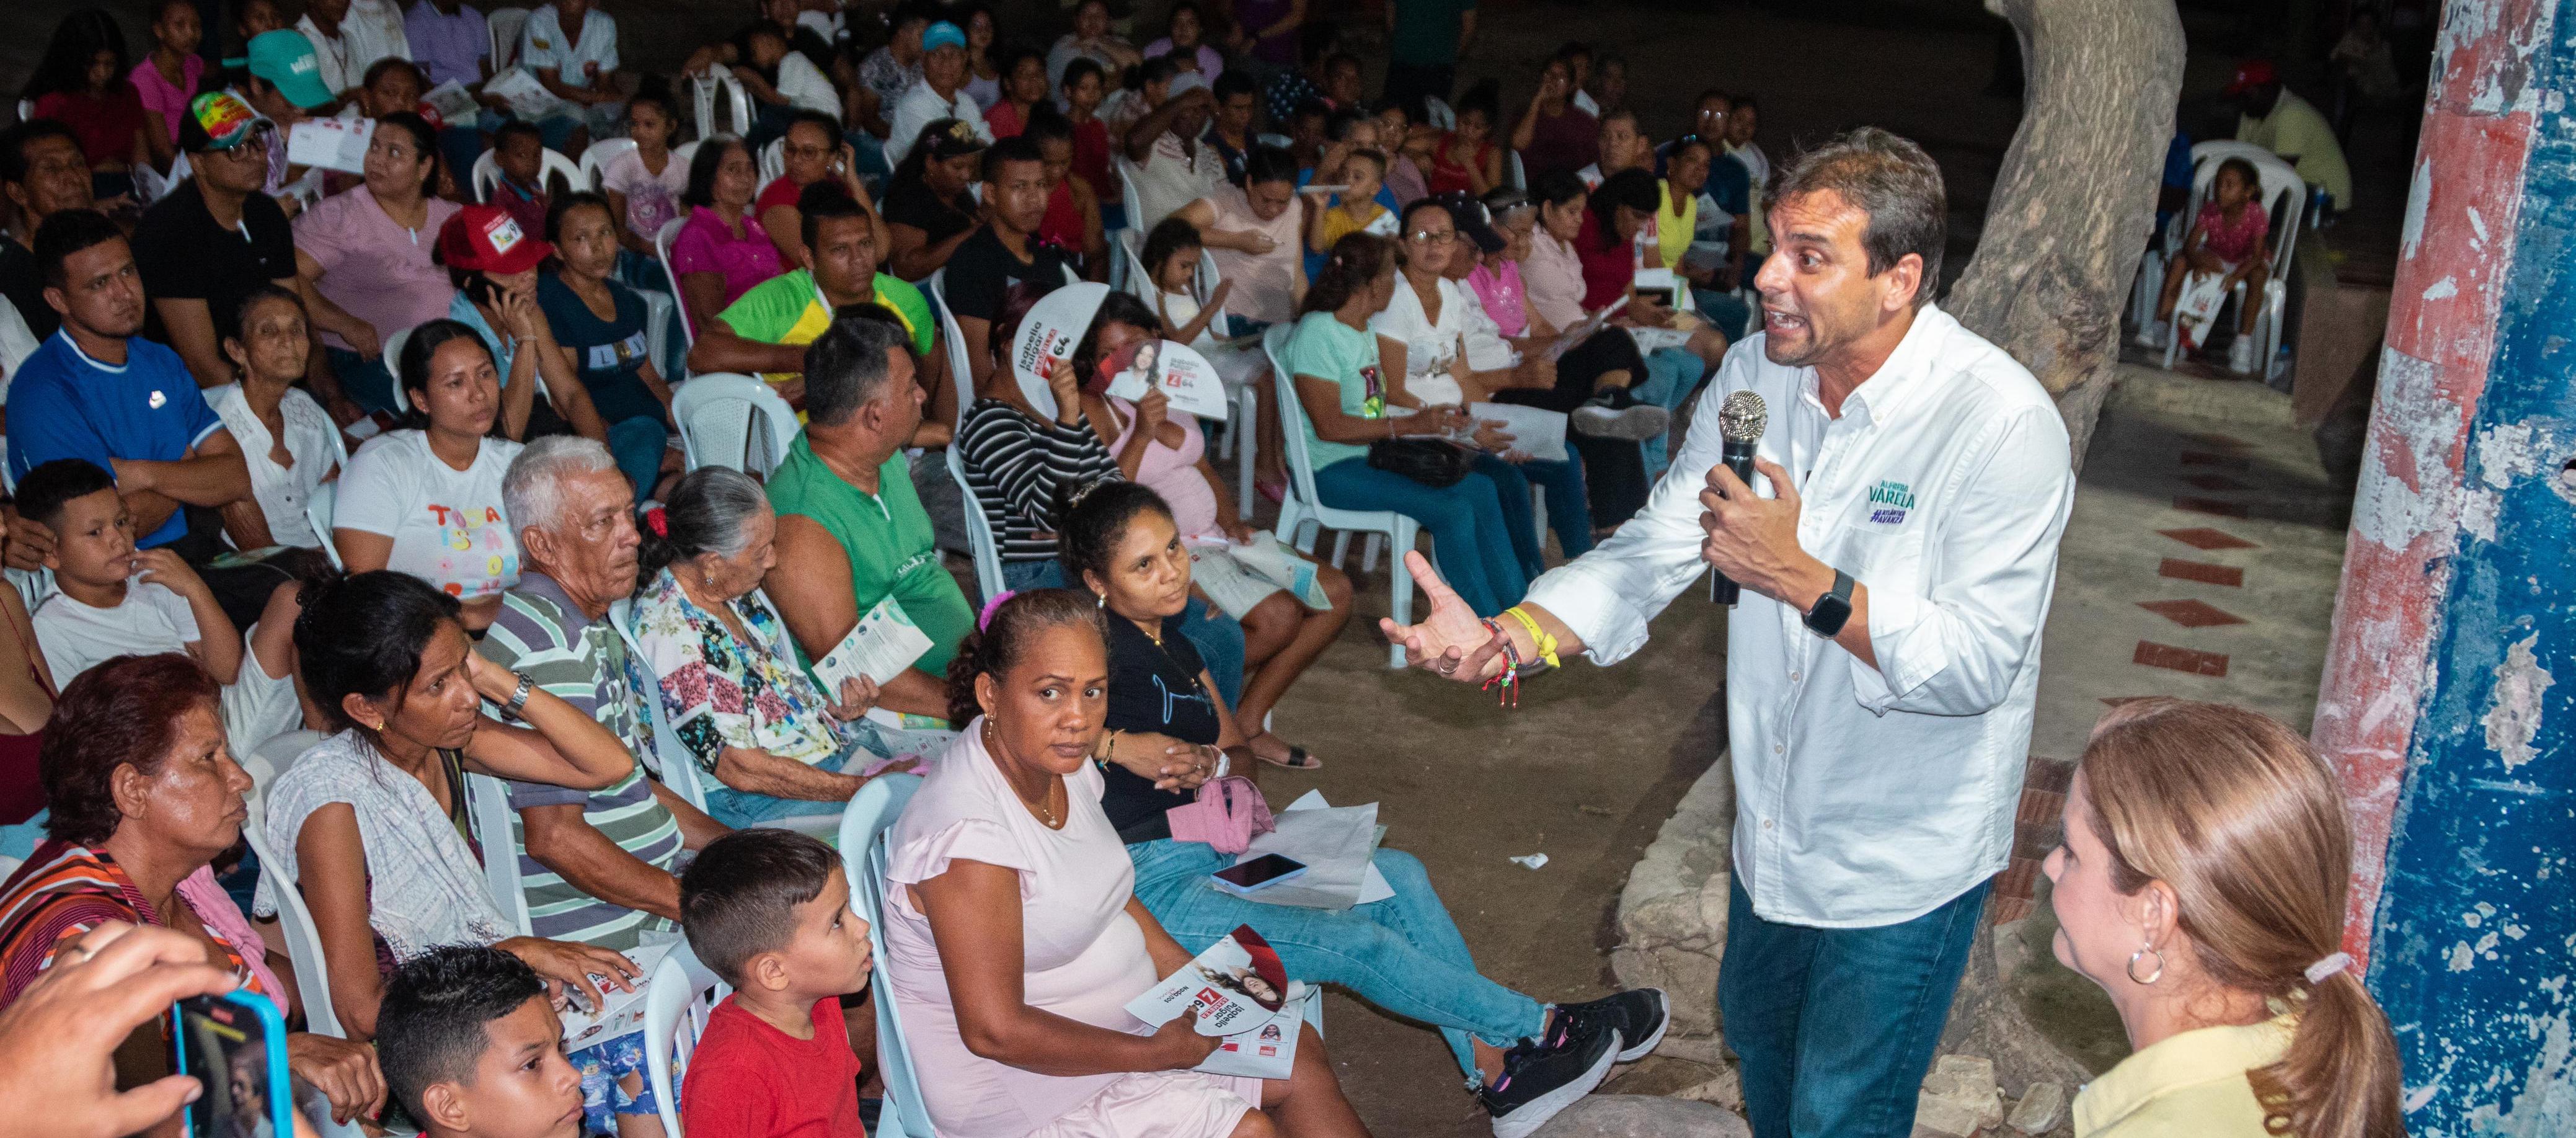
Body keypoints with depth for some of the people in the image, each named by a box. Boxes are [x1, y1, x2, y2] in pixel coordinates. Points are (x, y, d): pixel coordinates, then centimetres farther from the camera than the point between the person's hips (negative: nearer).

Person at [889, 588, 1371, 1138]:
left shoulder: (1060, 761, -3)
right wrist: (1156, 1053, -19)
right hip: (1013, 1071, -9)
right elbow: (995, 1031, -29)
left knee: (1300, 1053, 7)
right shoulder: (969, 833, -30)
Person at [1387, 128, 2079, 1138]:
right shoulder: (1755, 376, -6)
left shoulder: (2002, 425, -26)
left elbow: (1978, 665, -27)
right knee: (1755, 1034, 28)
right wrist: (1506, 638, -22)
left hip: (1904, 856, -6)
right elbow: (1656, 547, -6)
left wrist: (1800, 579, -35)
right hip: (1777, 824, 6)